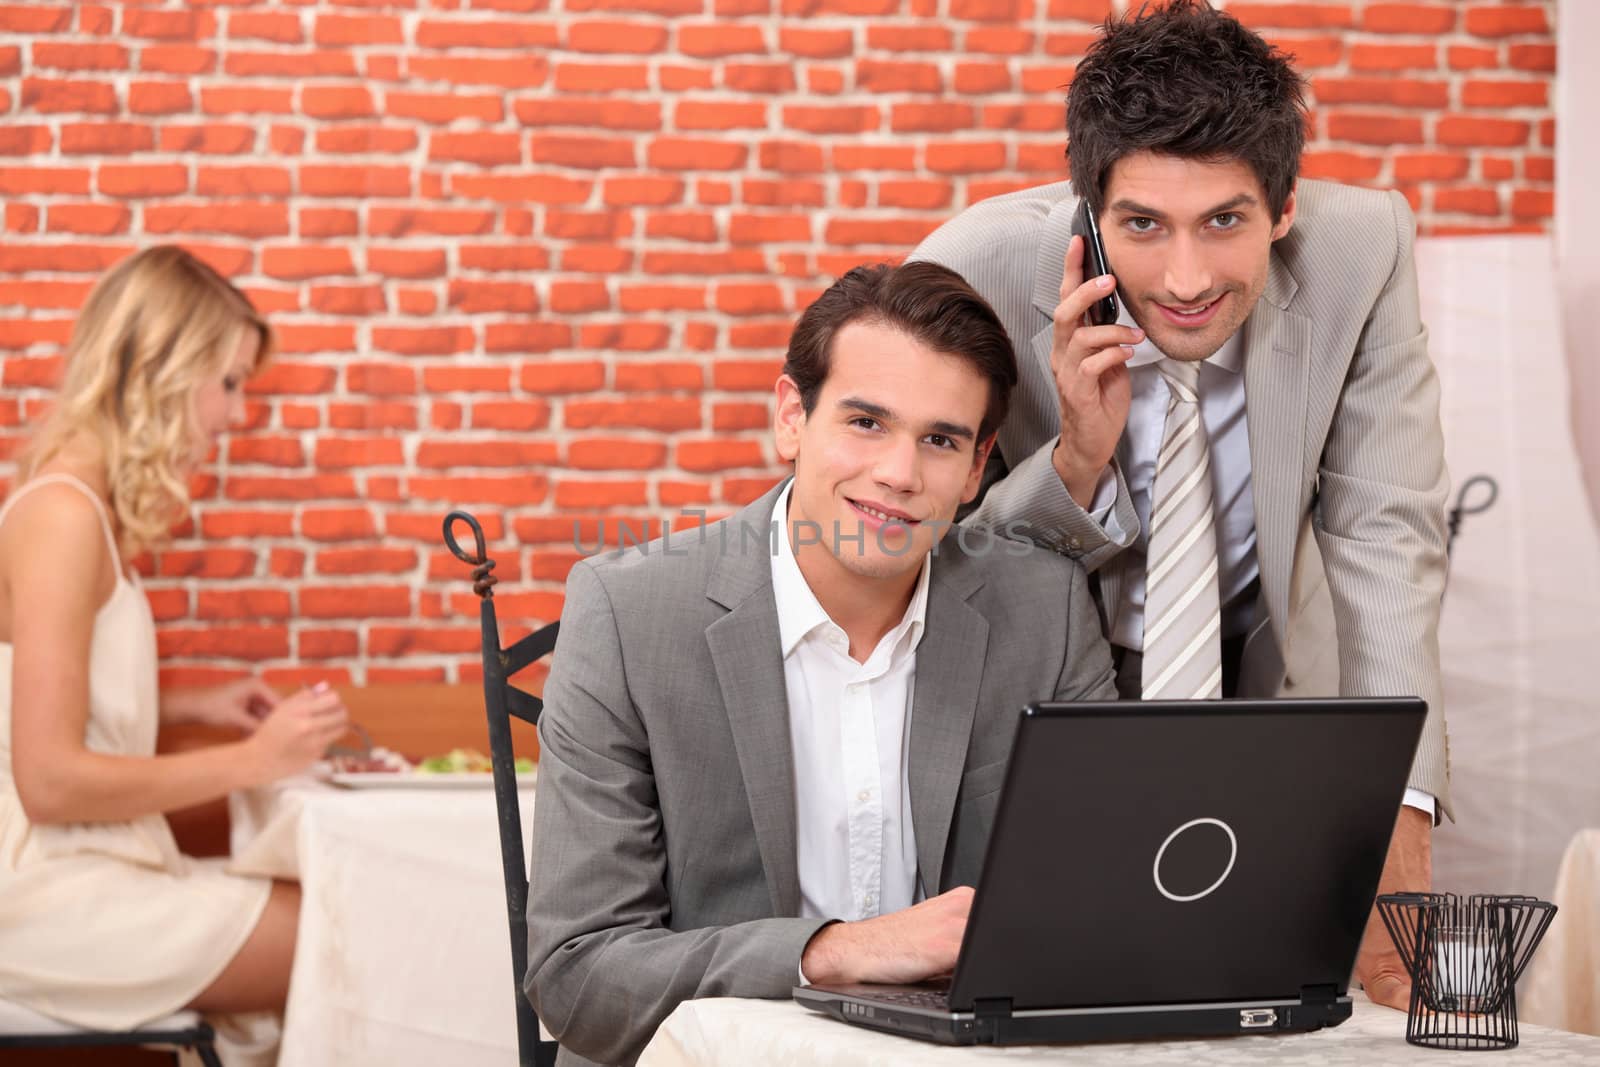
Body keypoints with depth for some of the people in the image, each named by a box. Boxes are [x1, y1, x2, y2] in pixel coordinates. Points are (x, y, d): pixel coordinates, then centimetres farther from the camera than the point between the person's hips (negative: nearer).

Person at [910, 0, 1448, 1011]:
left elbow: (1385, 535, -18)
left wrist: (1396, 819, -30)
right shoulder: (975, 274, -26)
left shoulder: (1362, 249, -21)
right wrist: (1075, 460, -36)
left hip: (1263, 664, 2)